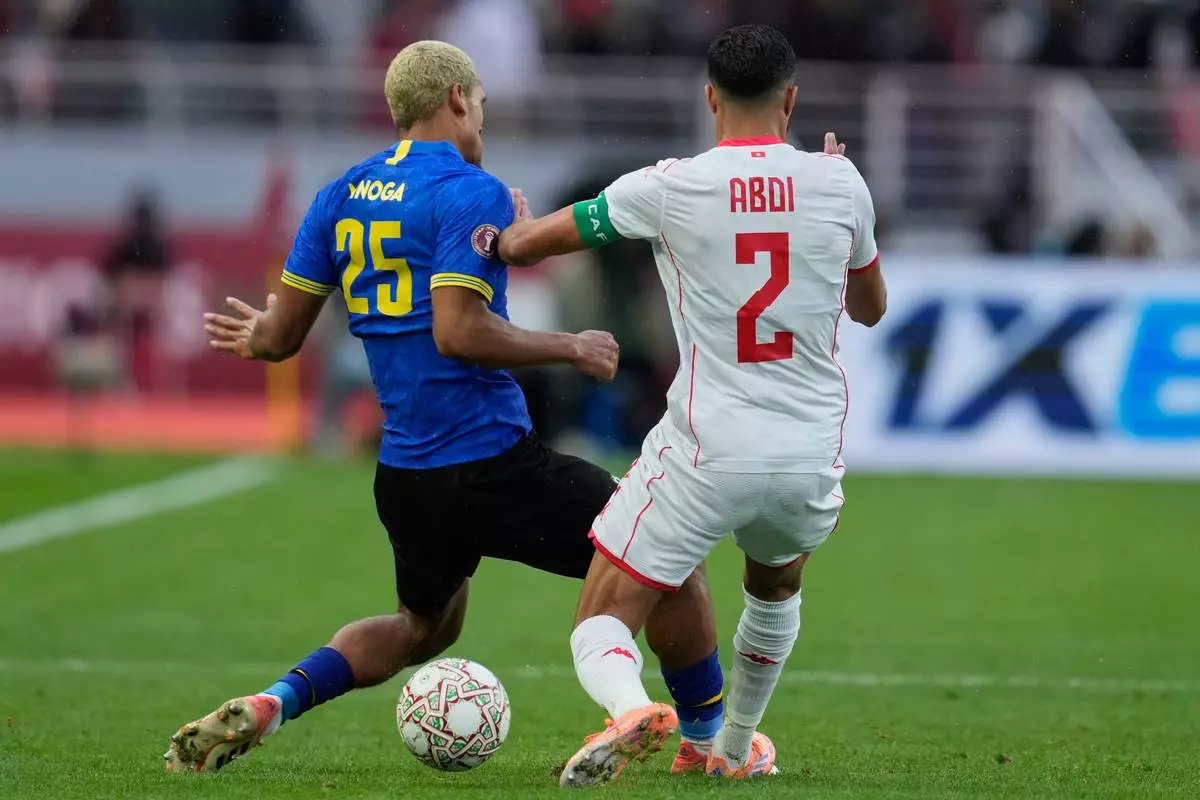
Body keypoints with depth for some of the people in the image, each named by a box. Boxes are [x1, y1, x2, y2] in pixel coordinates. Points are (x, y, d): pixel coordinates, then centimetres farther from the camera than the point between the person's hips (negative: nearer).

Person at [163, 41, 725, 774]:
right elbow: (457, 331, -22)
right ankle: (713, 741, 12)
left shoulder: (341, 197, 9)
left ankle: (267, 707, 8)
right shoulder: (472, 193, -11)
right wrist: (572, 349, -10)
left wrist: (258, 339, 32)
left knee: (425, 627, 28)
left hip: (404, 477, 7)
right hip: (492, 462, -7)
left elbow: (283, 334, 9)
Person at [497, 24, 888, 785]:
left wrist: (505, 229, 28)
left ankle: (630, 707, -29)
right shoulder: (839, 184, 0)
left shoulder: (668, 188, -7)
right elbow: (872, 307, 19)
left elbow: (523, 244, 3)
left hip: (705, 454, -3)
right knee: (776, 588, 36)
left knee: (600, 628, 3)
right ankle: (737, 749, 46)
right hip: (810, 456, 3)